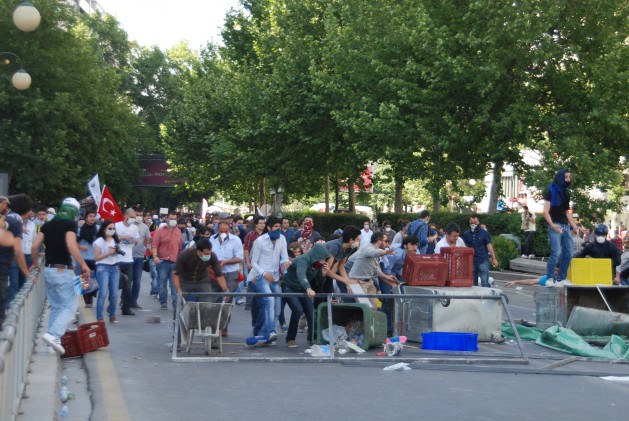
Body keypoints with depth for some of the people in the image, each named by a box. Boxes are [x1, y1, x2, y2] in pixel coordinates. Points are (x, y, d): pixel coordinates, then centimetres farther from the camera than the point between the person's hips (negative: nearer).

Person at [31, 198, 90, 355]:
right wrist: (84, 265, -18)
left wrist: (35, 263, 22)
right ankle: (53, 335, -22)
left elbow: (35, 246, 7)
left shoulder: (48, 225, 11)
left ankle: (53, 339, 17)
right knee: (70, 307, -4)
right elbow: (71, 246, -22)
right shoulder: (70, 224, -8)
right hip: (62, 271, -7)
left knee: (55, 307, 17)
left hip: (48, 270, 7)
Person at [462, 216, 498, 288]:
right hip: (471, 261, 3)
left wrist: (493, 259, -6)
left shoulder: (484, 233, 0)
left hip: (483, 261, -3)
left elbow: (489, 245, -1)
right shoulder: (466, 234, 7)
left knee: (485, 283, -8)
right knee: (473, 283, 10)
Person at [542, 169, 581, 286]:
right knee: (556, 253, -18)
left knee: (568, 254, 5)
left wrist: (574, 225, 11)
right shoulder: (550, 191, -3)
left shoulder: (566, 192, 18)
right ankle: (550, 278, -12)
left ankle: (562, 278, 14)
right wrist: (552, 225, -23)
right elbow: (546, 211, -10)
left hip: (566, 226, 7)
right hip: (555, 226, -7)